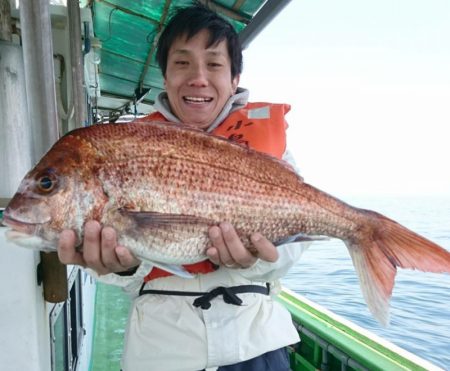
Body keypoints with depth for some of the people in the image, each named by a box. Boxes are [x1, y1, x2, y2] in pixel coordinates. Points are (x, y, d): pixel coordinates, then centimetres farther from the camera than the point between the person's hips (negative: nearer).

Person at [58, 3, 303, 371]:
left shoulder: (266, 128, -3)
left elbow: (290, 235, -7)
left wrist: (253, 257, -27)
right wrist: (122, 263, -27)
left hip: (252, 332, 0)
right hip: (162, 335, 1)